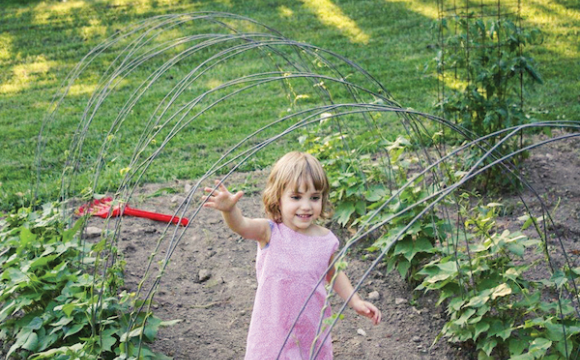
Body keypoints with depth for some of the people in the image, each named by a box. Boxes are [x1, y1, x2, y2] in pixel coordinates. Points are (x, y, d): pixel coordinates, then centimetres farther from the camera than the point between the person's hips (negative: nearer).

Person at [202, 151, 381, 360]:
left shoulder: (326, 240, -4)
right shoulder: (270, 233, -14)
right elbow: (241, 225, -35)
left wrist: (355, 301, 6)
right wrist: (229, 209, -55)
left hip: (313, 326, 3)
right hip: (273, 328, -2)